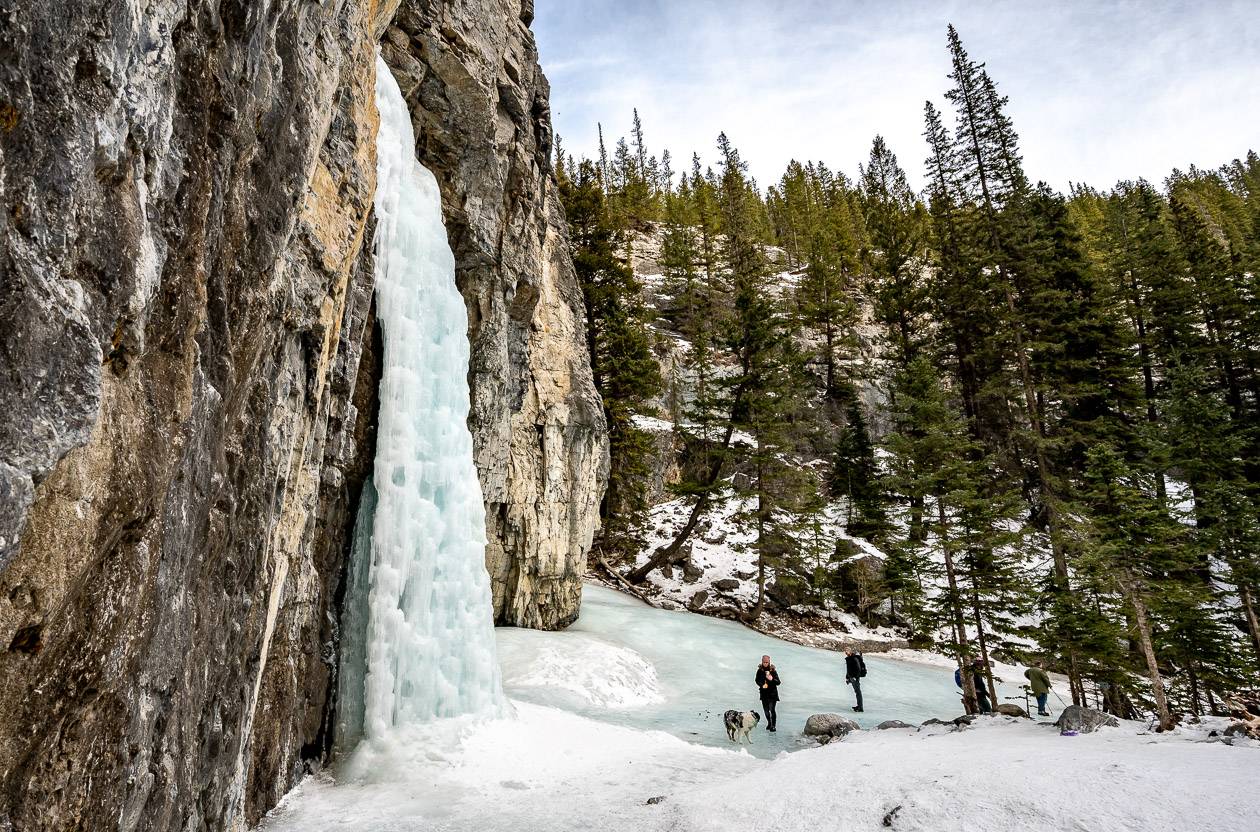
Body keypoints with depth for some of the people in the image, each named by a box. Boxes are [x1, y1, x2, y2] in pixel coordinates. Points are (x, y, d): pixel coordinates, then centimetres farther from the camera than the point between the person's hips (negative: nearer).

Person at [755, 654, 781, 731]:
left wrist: (772, 679, -27)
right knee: (766, 710, 10)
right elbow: (757, 680, 11)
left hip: (772, 693, -3)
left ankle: (773, 725, -1)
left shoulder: (773, 671, -10)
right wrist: (762, 685, -8)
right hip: (764, 693, 3)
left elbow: (778, 682, -9)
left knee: (772, 709, -11)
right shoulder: (760, 671, -2)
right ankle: (769, 723, 31)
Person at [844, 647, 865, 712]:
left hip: (855, 678, -9)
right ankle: (859, 706, 25)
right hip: (851, 677, 9)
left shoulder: (855, 659, -17)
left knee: (858, 692, -7)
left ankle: (860, 708, -6)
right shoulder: (848, 659, 14)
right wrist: (847, 678, 22)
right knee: (856, 692, 16)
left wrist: (856, 677, -25)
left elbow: (858, 669, -22)